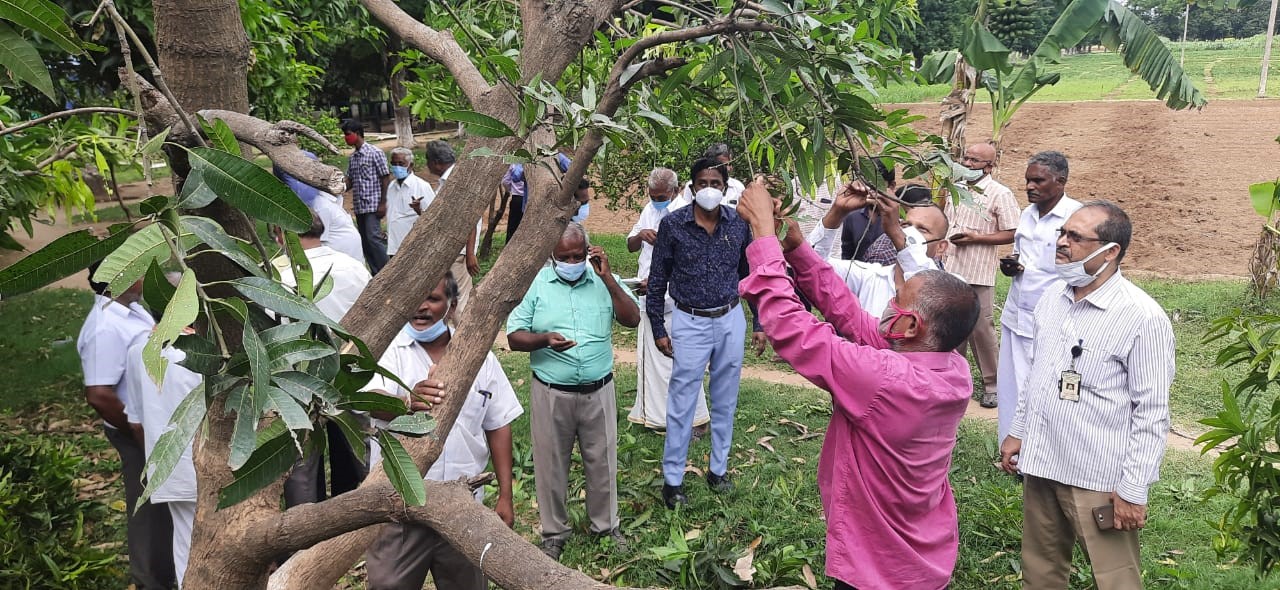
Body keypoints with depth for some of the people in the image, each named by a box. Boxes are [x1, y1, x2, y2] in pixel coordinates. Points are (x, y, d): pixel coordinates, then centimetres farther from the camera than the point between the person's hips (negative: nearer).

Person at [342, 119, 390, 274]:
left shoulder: (375, 153, -7)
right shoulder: (353, 157, 14)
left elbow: (386, 178, -8)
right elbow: (350, 181, 17)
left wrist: (383, 203, -13)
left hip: (372, 205, -8)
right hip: (358, 206, 8)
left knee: (373, 237, -13)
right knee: (365, 241, 8)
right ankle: (376, 274, 14)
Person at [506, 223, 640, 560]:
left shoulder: (604, 280, 2)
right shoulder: (535, 284, -3)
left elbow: (632, 319, -9)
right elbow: (514, 336, -5)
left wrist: (607, 277, -14)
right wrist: (544, 339, -25)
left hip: (598, 392, 1)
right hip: (551, 394, -1)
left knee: (602, 462, 13)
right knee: (551, 466, 11)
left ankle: (606, 525, 34)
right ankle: (554, 533, 30)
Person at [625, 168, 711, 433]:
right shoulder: (649, 211, 9)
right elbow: (630, 246, 14)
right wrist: (640, 235, -8)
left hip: (674, 303, -8)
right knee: (649, 358, 15)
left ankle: (696, 419, 7)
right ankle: (653, 412, 29)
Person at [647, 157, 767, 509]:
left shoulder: (739, 224, -2)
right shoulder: (673, 224, -8)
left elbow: (751, 275, 8)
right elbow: (657, 279, -2)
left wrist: (758, 324, 7)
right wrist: (658, 329, -3)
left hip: (731, 321, 3)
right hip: (690, 322, -3)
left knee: (725, 401, 12)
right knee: (681, 403, 1)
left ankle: (718, 470, 28)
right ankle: (672, 479, 13)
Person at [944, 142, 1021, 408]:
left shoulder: (1000, 194, -9)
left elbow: (1011, 234, -11)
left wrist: (975, 237, -17)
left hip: (978, 275, -6)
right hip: (950, 270, 6)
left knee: (982, 329, -2)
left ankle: (992, 383, 11)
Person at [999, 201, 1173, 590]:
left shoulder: (1143, 318, -16)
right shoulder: (1053, 297, 6)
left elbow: (1152, 413, -15)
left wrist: (1133, 491, -14)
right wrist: (1018, 431, 18)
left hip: (1100, 480, -6)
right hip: (1040, 464, 7)